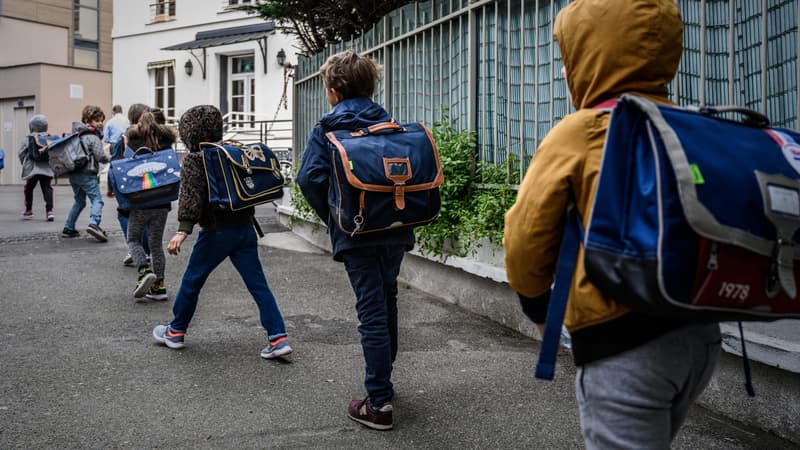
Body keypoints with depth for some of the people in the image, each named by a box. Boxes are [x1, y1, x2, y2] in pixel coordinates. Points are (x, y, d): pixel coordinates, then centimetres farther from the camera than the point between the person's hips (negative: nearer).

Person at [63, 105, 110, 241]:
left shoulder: (76, 134, 15)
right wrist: (108, 159, 3)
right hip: (87, 174, -8)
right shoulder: (93, 137, -9)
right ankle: (94, 224, -34)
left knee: (79, 201, 21)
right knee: (97, 199, -12)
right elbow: (100, 156, -15)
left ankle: (68, 228, 22)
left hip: (73, 173, 8)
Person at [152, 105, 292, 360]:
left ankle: (175, 332, 29)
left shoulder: (194, 160, -7)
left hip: (216, 232, -5)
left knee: (191, 281, 14)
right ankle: (278, 338, -4)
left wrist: (183, 230, -26)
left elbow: (190, 196, -19)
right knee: (258, 284, 3)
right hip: (245, 228, 5)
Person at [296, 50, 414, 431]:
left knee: (371, 311, -2)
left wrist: (332, 217, -1)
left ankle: (379, 403, 1)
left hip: (357, 233, -5)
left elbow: (310, 178, -14)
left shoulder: (327, 129, -5)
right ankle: (384, 378, 36)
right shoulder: (390, 123, 7)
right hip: (395, 229, 5)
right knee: (386, 302, 20)